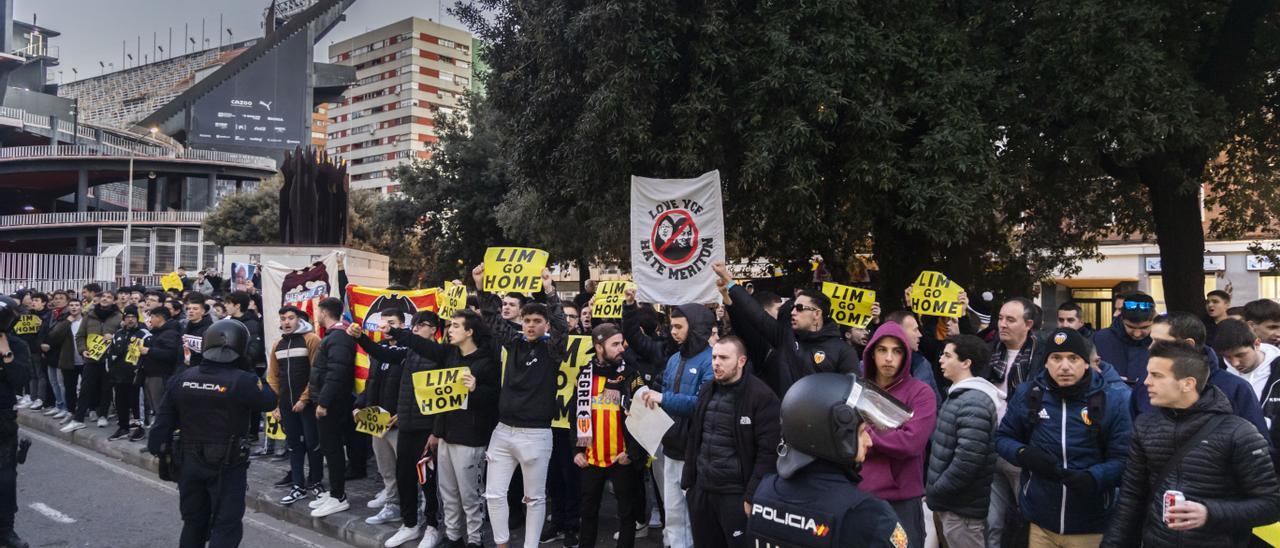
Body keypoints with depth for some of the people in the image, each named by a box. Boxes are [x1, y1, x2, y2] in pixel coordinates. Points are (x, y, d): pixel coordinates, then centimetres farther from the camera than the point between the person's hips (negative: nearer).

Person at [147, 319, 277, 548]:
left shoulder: (182, 378, -3)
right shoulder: (243, 382, -19)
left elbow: (164, 419, 3)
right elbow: (270, 401, -4)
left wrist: (158, 449, 14)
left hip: (189, 461, 5)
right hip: (227, 465, -5)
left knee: (193, 521, 22)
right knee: (226, 525, 3)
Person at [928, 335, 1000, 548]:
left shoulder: (973, 402, -20)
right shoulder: (961, 395, 12)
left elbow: (967, 461, -27)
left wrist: (934, 492, -16)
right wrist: (935, 491, 12)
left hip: (962, 507, -10)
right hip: (956, 502, 10)